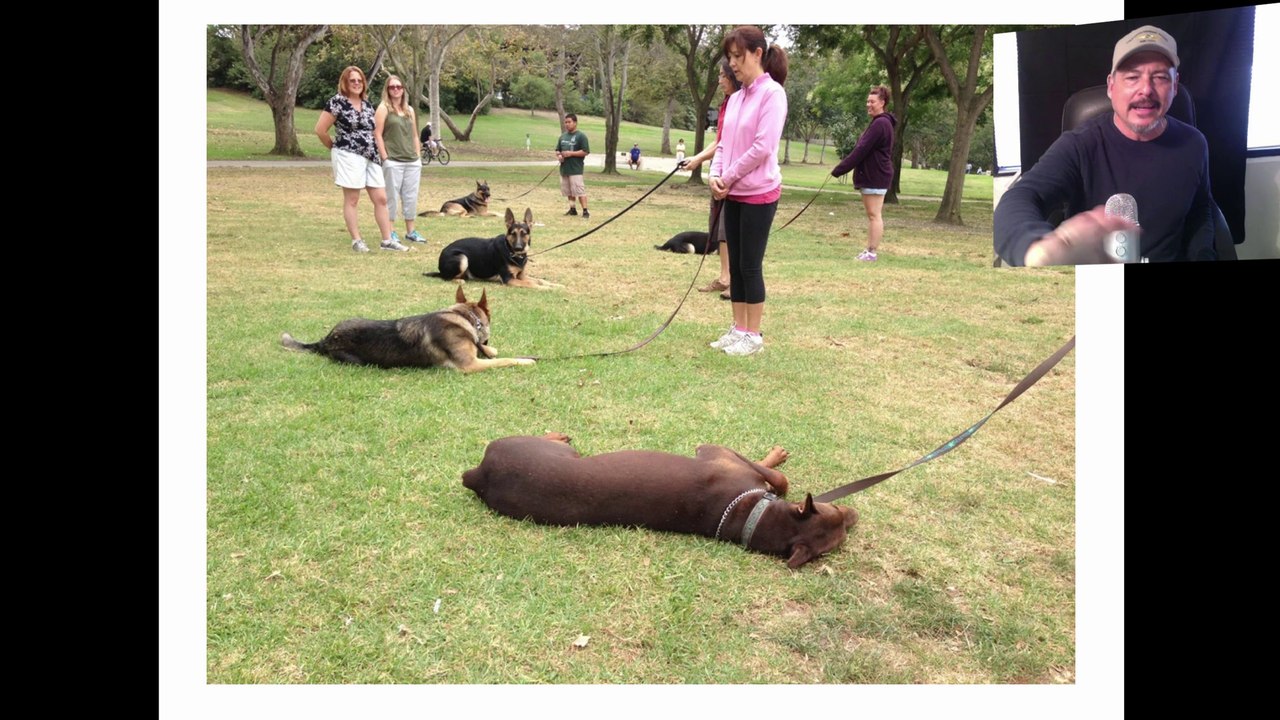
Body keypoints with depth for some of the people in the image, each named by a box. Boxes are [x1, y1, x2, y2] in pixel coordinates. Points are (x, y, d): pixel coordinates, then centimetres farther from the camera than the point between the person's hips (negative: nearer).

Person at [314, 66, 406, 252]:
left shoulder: (367, 104, 13)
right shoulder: (337, 102, -7)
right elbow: (320, 129, -7)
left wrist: (376, 151, 12)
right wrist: (335, 147, 5)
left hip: (370, 157, 7)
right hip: (349, 156, -7)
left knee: (381, 199, 3)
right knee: (352, 200, -1)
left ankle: (387, 240, 7)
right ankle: (356, 241, 5)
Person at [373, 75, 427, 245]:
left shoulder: (409, 109, 15)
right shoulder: (384, 108, -1)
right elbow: (377, 134, -6)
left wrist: (418, 157, 11)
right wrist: (384, 158, -12)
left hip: (412, 161, 5)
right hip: (393, 161, -5)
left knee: (411, 197, 8)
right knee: (391, 197, -1)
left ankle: (410, 231, 17)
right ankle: (390, 232, 7)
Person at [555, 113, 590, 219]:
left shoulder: (581, 136, -5)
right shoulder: (563, 136, 15)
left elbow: (585, 152, -11)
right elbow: (557, 150, 22)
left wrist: (571, 153, -17)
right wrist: (558, 156, -1)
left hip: (575, 169, -7)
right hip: (564, 169, 7)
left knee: (579, 190, -12)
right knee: (568, 191, 12)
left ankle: (585, 211, -11)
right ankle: (572, 209, 23)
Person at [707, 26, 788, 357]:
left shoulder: (772, 92, -11)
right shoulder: (736, 98, 12)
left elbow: (762, 147, -18)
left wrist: (729, 178, -11)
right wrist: (715, 175, -3)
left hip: (759, 194, -7)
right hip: (733, 195, 7)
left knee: (750, 265, -2)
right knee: (735, 265, 10)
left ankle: (753, 335, 8)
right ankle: (738, 329, 20)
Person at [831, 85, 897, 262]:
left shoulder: (880, 123, -16)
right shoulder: (879, 123, 18)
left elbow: (861, 150, -20)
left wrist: (840, 169, -18)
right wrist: (843, 167, 13)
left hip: (876, 176, -11)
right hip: (871, 175, 11)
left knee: (874, 215, -7)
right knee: (871, 215, 11)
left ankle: (872, 252, -5)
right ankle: (869, 250, 15)